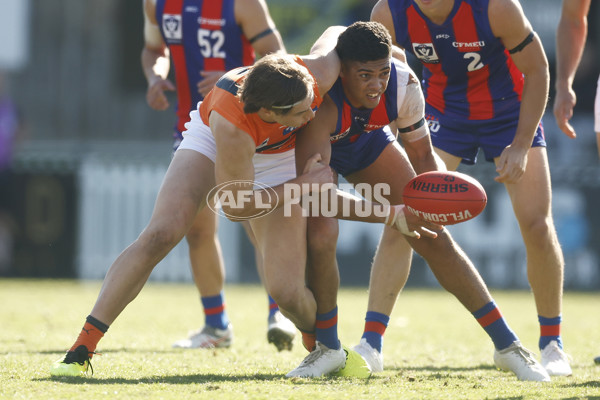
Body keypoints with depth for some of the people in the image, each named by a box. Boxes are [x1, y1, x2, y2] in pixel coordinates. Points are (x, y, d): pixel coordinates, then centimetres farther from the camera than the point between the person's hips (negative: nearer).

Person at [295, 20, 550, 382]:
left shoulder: (404, 85, -28)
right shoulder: (322, 99, -44)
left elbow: (422, 156, -10)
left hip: (367, 141, 4)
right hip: (308, 145, -4)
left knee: (431, 235, -3)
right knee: (320, 232, -31)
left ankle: (507, 345, 5)